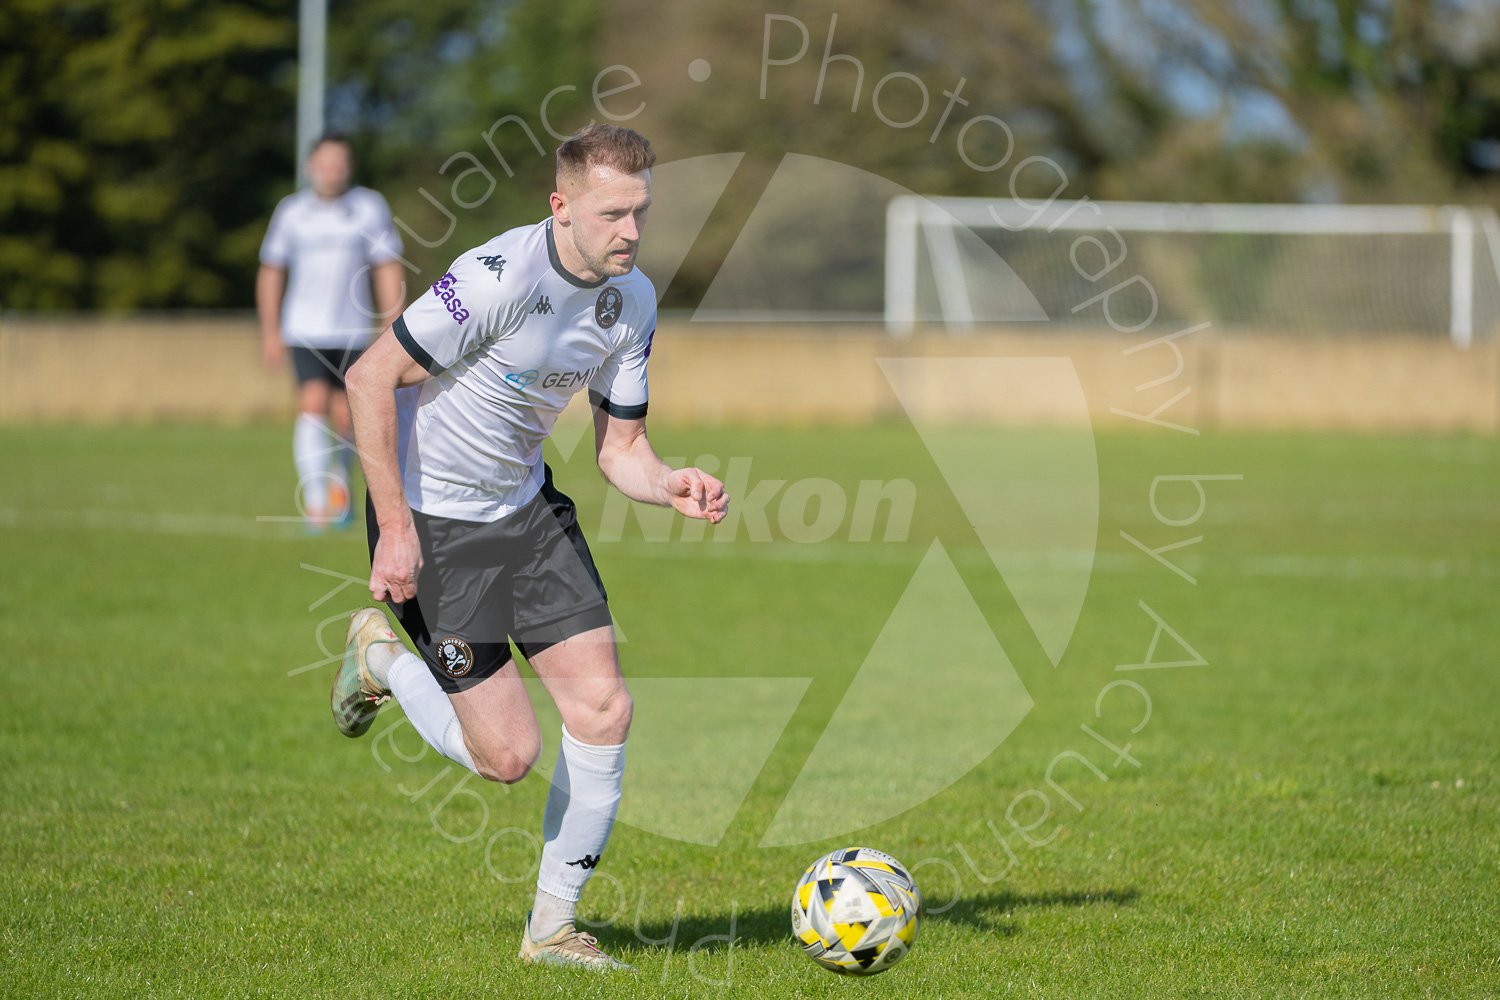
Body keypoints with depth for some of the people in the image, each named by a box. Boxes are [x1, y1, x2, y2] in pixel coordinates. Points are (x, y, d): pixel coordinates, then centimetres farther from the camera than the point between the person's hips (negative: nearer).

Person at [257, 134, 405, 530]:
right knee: (312, 406, -16)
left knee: (345, 418, 5)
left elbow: (387, 270, 1)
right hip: (304, 330, -1)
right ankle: (314, 501, -18)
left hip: (352, 332, 1)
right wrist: (270, 331, 5)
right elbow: (271, 272, 8)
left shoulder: (370, 208, 0)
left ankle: (340, 479, 35)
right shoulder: (291, 211, 1)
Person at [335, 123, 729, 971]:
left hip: (528, 506, 7)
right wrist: (394, 527, -22)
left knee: (604, 708, -4)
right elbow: (371, 378, -21)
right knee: (508, 755, -9)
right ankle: (381, 657, 22)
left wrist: (671, 485, -18)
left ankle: (553, 927, 12)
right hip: (432, 518, -7)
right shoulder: (500, 277, -26)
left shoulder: (633, 300, -2)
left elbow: (620, 448, 5)